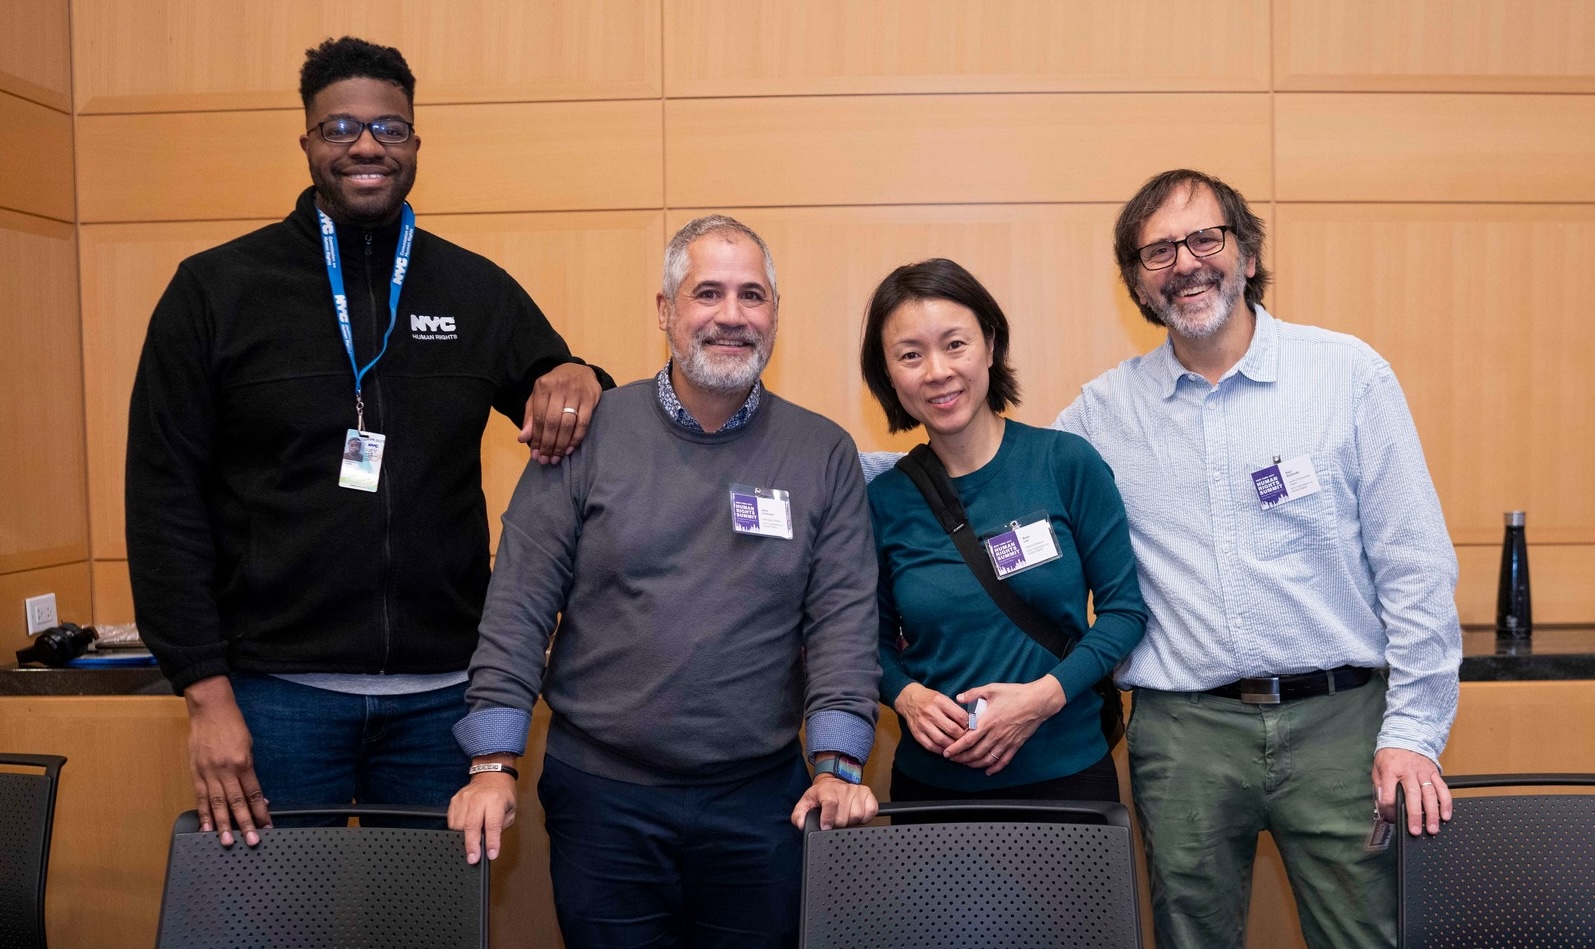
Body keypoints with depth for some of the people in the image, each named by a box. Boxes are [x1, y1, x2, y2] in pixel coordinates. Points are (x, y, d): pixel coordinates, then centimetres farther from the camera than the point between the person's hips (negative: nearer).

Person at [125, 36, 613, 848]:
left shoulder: (479, 291, 6)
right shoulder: (215, 288, 0)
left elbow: (562, 424, 13)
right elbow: (164, 497, -1)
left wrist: (577, 381, -12)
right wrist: (205, 690, -7)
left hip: (442, 691, 2)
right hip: (276, 689, -1)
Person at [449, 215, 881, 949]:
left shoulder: (825, 455, 1)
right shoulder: (591, 433, -2)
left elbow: (843, 617, -3)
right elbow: (519, 605, -3)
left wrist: (837, 765, -11)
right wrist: (495, 764, -7)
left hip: (762, 801, 1)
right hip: (600, 793, 0)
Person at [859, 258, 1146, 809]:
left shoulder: (1067, 463, -8)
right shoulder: (885, 500, -3)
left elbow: (1124, 608, -4)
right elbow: (876, 639, 7)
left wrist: (1046, 693, -17)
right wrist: (906, 695, -12)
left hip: (1067, 773, -1)